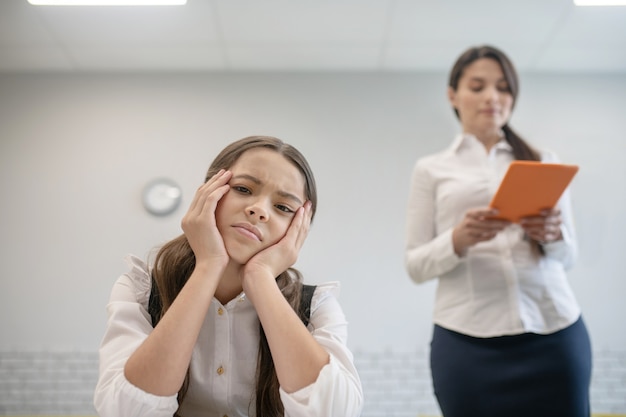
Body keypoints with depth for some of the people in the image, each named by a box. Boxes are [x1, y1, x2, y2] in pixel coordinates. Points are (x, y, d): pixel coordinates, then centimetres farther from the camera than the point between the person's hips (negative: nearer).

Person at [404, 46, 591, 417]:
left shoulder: (545, 161, 14)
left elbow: (569, 255, 13)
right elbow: (415, 265, 4)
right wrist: (458, 240, -16)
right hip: (468, 342, -1)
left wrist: (552, 237, -10)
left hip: (555, 334, 2)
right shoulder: (431, 169, 9)